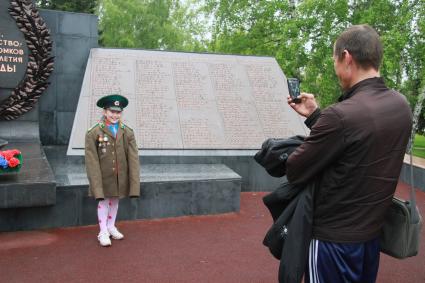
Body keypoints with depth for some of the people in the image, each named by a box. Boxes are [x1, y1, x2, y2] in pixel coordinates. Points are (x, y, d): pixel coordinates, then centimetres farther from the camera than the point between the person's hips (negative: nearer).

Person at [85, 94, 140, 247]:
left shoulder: (128, 133, -7)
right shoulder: (93, 133, -13)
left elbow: (133, 159, -9)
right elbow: (91, 161, -13)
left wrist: (134, 183, -13)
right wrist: (96, 185, -16)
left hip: (120, 176, 3)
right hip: (104, 176, -3)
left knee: (115, 200, 17)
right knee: (103, 201, 8)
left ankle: (111, 227, 35)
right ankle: (103, 232, 21)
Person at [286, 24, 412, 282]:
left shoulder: (341, 115, -27)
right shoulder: (401, 105, -2)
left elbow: (294, 172, -18)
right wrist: (315, 116, 7)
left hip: (335, 237, -7)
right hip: (372, 232, 7)